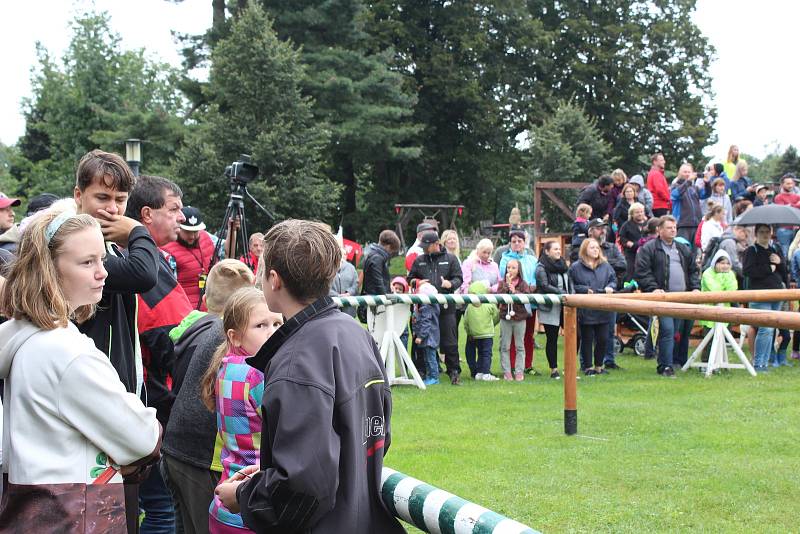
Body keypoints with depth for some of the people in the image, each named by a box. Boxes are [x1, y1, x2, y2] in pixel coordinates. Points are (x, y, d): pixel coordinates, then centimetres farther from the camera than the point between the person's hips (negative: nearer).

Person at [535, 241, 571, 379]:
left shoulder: (562, 264, 14)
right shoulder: (541, 268, -7)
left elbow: (569, 283, 16)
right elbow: (545, 286, -16)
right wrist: (563, 294, -22)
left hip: (565, 307, 6)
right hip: (550, 309, -6)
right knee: (552, 339, 1)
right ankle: (554, 369, 8)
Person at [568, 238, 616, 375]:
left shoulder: (605, 266, 9)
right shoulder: (576, 267, -1)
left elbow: (613, 280, 14)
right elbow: (572, 286, -3)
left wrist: (610, 287, -6)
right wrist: (585, 290, -15)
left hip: (603, 310, 3)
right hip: (585, 311, -3)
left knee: (603, 339, 6)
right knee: (587, 339, 4)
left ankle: (598, 366, 19)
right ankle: (588, 367, 14)